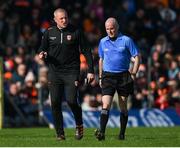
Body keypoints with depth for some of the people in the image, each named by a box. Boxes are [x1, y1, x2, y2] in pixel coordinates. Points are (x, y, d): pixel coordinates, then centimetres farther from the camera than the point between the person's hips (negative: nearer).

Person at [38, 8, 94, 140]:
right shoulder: (49, 33, 7)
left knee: (72, 101, -14)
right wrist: (42, 54, -9)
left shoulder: (76, 32, 0)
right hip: (54, 73, 3)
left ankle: (79, 125, 13)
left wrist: (90, 71, -3)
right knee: (55, 103, -2)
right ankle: (60, 133, 7)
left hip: (72, 72, -3)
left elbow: (86, 51, 2)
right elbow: (42, 48, 16)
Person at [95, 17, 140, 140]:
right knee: (106, 105, -13)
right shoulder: (103, 42, 10)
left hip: (123, 76, -2)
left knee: (123, 106, 6)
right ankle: (102, 132, -23)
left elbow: (137, 57, 0)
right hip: (108, 76, 2)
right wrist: (100, 77, 17)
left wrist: (133, 74, -6)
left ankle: (122, 134, 15)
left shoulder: (126, 40, -2)